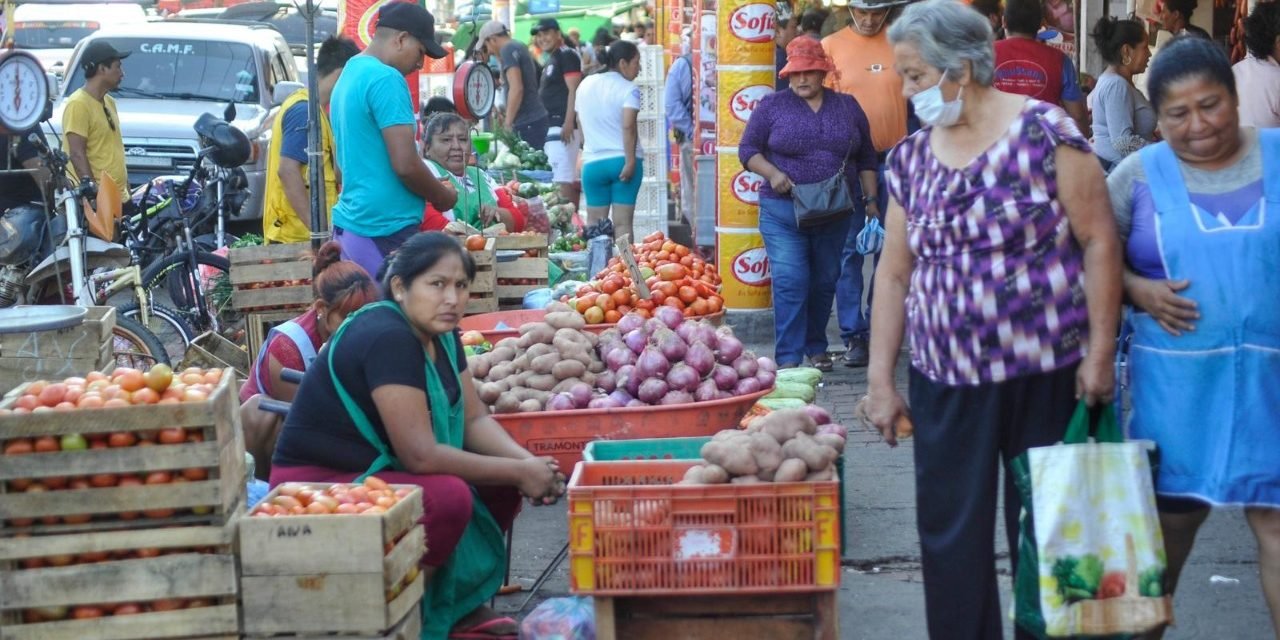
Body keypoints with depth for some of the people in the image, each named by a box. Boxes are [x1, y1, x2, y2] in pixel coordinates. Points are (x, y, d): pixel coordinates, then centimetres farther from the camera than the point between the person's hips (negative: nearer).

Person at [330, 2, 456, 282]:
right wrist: (443, 196, 0)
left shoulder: (347, 76, 16)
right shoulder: (385, 79, -12)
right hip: (385, 231, -9)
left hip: (348, 225, 9)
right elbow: (405, 165, -18)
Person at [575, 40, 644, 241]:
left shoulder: (586, 85, 11)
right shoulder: (628, 89, -7)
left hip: (593, 162, 4)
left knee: (594, 222, 10)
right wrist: (630, 161, -20)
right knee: (622, 222, -3)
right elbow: (628, 126, -19)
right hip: (622, 161, -4)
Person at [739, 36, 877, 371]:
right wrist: (772, 173, -15)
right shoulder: (772, 105, 2)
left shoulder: (847, 107, 9)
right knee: (789, 283, -11)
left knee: (825, 282, 11)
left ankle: (816, 347, 26)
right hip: (783, 211, -3)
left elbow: (866, 158, 14)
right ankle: (789, 358, -9)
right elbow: (748, 149, 2)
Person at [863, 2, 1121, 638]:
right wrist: (880, 378, 7)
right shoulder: (911, 158, 8)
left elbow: (1098, 242, -8)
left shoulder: (1044, 132, -8)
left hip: (1046, 376, -4)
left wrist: (1100, 352, -11)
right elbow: (894, 272, 10)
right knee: (951, 536, 4)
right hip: (946, 382, 4)